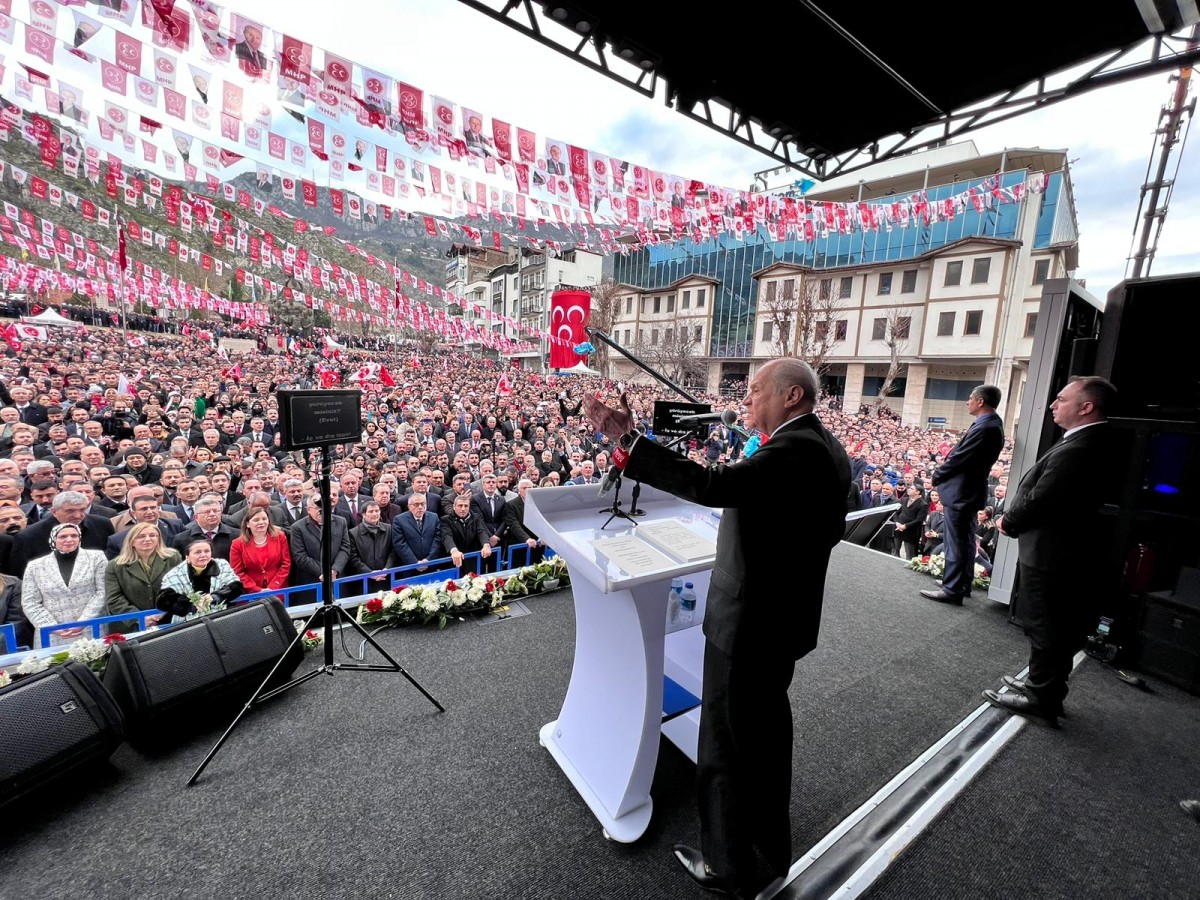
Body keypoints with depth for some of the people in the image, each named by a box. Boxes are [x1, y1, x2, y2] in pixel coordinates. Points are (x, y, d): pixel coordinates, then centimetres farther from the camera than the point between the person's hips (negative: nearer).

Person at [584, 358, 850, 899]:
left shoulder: (792, 450, -25)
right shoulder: (827, 449, 5)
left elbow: (710, 486, -40)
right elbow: (828, 532, 14)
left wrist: (628, 439, -40)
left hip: (749, 623, -10)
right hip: (788, 617, 10)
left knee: (725, 748, 11)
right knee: (767, 730, 27)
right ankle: (772, 843, 49)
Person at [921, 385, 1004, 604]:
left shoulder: (984, 427, -21)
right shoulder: (992, 424, 12)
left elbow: (959, 458, -21)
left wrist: (937, 475, -7)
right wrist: (943, 472, 10)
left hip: (961, 492, -10)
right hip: (969, 490, 10)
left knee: (955, 542, -4)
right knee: (965, 540, 18)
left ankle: (952, 590, 3)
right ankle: (963, 583, 30)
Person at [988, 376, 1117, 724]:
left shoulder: (1076, 450, -25)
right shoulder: (1092, 442, 7)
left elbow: (1038, 500, -24)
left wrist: (1007, 522, -7)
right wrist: (1013, 518, 4)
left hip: (1048, 554, -10)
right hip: (1062, 551, 10)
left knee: (1044, 628, 5)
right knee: (1053, 628, 20)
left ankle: (1041, 698, 19)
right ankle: (1042, 685, 36)